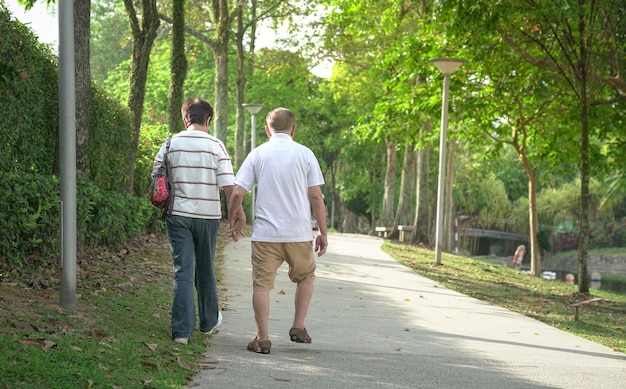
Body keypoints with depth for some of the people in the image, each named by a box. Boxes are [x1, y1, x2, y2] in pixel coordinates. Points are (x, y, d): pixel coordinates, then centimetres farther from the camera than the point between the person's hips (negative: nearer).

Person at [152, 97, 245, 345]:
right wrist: (239, 214, -2)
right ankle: (208, 322, 30)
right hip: (208, 215, 0)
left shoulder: (171, 144, 1)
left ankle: (181, 330, -6)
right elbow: (228, 186, -9)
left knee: (182, 270, 1)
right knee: (205, 270, 14)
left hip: (178, 214, 0)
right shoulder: (215, 146, -5)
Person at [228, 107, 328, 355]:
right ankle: (298, 328, 18)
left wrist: (232, 218, 15)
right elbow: (316, 197, -2)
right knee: (306, 276, 21)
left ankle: (263, 339, 5)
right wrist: (323, 232, 5)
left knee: (262, 284, 5)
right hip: (299, 232, 0)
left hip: (265, 233, 0)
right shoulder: (305, 154, 1)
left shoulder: (257, 154, 2)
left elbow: (237, 193, -2)